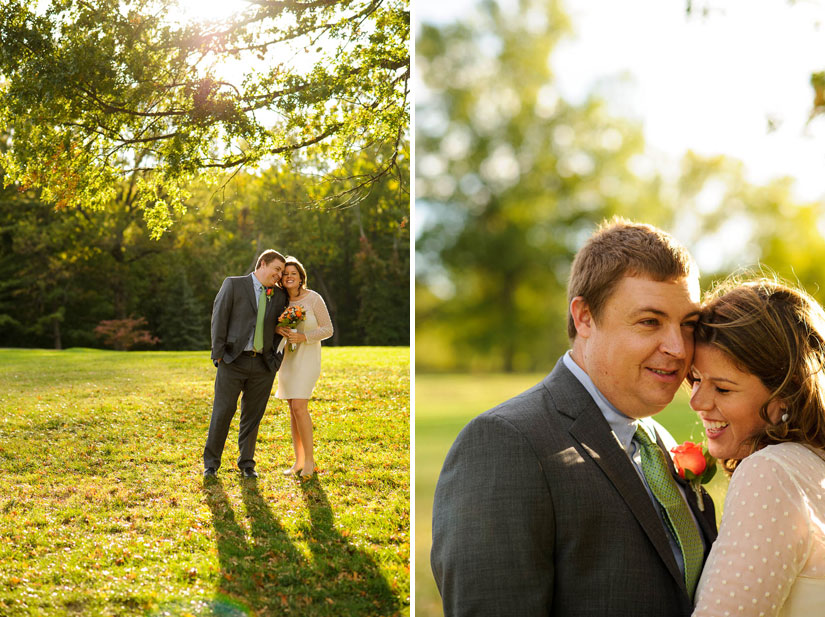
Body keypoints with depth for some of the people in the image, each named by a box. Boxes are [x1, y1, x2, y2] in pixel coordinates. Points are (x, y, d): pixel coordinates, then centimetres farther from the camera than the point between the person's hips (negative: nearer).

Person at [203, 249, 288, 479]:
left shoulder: (279, 295, 11)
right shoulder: (233, 284, 1)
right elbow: (219, 318, -2)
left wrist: (276, 361, 3)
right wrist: (218, 354, -8)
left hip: (263, 365, 3)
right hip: (233, 362, -3)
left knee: (252, 416, 8)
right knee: (222, 412, -2)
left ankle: (246, 464, 20)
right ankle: (211, 463, 11)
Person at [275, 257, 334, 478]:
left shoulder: (314, 299, -12)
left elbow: (327, 329, -9)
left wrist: (303, 337, -23)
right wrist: (278, 329, -16)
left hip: (307, 357, -5)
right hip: (286, 357, 5)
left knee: (299, 407, -16)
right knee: (293, 409, 6)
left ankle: (310, 460, -5)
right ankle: (298, 461, 13)